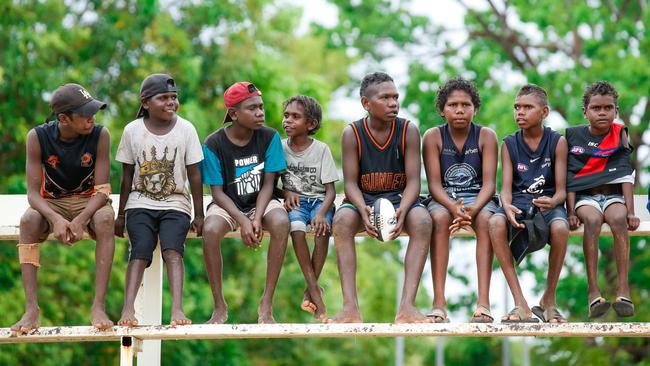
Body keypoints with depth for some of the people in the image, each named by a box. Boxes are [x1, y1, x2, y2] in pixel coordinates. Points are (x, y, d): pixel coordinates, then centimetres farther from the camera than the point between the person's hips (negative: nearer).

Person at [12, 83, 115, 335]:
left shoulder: (100, 135, -15)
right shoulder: (38, 137, -15)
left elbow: (102, 190, -16)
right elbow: (33, 192, -17)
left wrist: (81, 220, -35)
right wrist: (55, 219, -37)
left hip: (88, 202, 0)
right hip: (51, 204, 0)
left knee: (105, 219, -35)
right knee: (28, 220, -33)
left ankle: (98, 306, -39)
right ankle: (31, 308, -36)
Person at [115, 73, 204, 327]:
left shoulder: (185, 129, 0)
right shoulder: (132, 130, 1)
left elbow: (194, 174, 3)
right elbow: (127, 176, 7)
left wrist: (199, 215, 1)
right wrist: (121, 214, 6)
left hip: (175, 204, 0)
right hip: (141, 204, 0)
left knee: (172, 248, -25)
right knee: (140, 250, -23)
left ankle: (177, 308, -39)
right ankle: (128, 308, -36)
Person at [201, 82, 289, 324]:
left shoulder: (269, 137, -6)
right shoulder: (214, 145, -9)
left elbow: (267, 184, -6)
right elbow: (217, 192, -9)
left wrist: (257, 218, -23)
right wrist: (243, 221, -25)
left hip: (261, 203, 1)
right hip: (227, 205, -1)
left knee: (281, 223, -34)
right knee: (210, 230, -35)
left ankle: (266, 304, -28)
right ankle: (219, 307, -18)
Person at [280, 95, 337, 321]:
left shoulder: (321, 149, -3)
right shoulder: (280, 147, 3)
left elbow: (330, 190, -6)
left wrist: (322, 212, -25)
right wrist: (287, 192, -12)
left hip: (319, 199, -1)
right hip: (295, 201, 1)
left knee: (323, 228, -33)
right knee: (296, 228, -32)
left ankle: (310, 290, -20)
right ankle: (315, 292, -29)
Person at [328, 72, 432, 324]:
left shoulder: (408, 131, -4)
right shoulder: (352, 133, -4)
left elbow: (413, 181, -8)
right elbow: (350, 182, -6)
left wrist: (402, 211, -29)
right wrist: (363, 210, -28)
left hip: (399, 197, 0)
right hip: (363, 199, 0)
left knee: (422, 220, -33)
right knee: (342, 220, -33)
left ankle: (407, 305, -39)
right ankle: (350, 306, -38)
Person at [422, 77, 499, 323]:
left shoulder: (486, 136, 2)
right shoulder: (433, 137, 2)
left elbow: (489, 183, -6)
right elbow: (434, 183, -6)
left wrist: (474, 208, -27)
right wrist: (453, 207, -26)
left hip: (478, 197, 0)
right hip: (443, 198, 0)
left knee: (485, 219, -34)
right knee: (440, 218, -34)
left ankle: (483, 301, -40)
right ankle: (438, 302, -39)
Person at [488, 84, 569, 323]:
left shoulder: (557, 142, 3)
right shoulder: (509, 144, 8)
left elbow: (561, 190, -2)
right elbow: (506, 187, 1)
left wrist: (553, 202, -27)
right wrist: (507, 207, -24)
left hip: (548, 202, -1)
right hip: (518, 201, 2)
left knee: (560, 228, -38)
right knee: (495, 223, -34)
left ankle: (549, 299, -16)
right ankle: (520, 304, -30)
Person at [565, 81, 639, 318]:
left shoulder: (619, 133, 6)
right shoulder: (573, 136, 4)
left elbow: (625, 175, -1)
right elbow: (570, 178, 1)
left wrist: (630, 211, -12)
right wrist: (571, 212, -12)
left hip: (613, 195, 1)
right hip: (585, 196, -1)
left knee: (618, 219, -33)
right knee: (592, 220, -34)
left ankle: (623, 290, -37)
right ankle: (593, 293, -41)